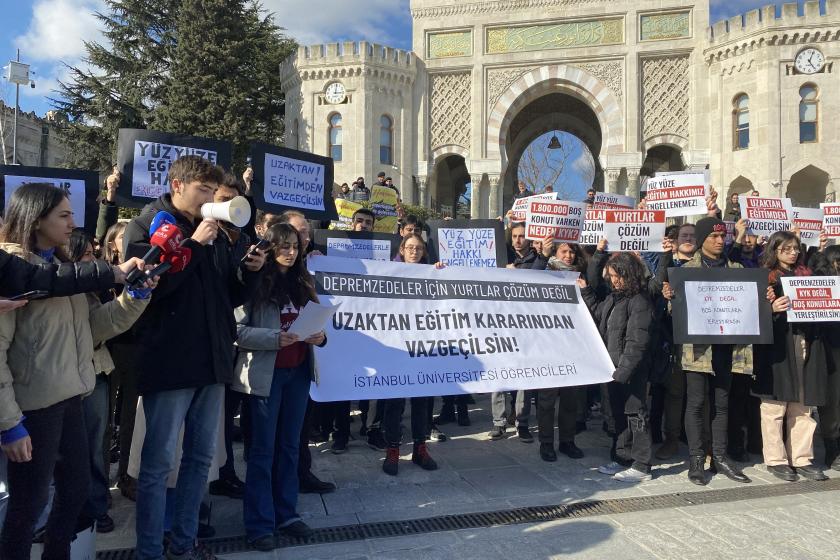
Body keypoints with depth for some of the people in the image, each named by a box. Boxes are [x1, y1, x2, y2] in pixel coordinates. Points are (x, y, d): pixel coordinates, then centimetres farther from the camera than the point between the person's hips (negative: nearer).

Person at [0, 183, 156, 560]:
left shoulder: (64, 268, 12)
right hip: (33, 407, -8)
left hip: (68, 400, 8)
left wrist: (136, 295, -5)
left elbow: (95, 326, 10)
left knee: (77, 489, 18)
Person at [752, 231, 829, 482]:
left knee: (803, 408, 8)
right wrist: (772, 308, -23)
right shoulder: (765, 277, 1)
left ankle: (801, 458, 17)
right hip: (777, 348, -5)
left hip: (805, 347, 5)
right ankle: (775, 459, 9)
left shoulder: (806, 275, 17)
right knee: (775, 406, -1)